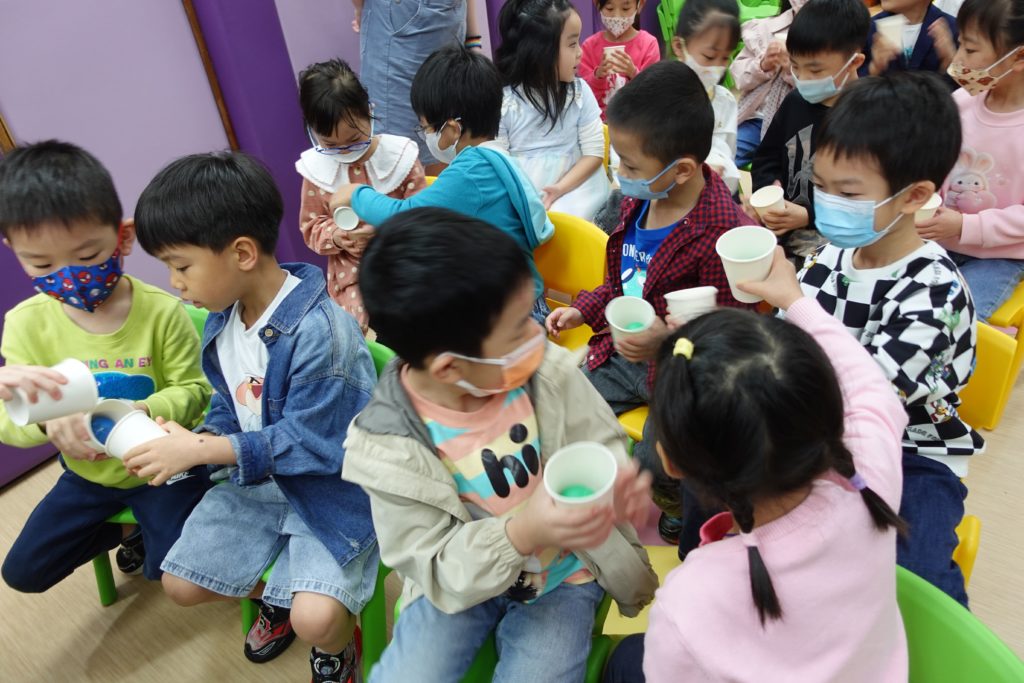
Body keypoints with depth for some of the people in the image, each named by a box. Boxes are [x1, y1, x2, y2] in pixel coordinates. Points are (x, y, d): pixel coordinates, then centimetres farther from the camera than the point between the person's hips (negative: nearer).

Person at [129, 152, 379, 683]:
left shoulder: (318, 329, -28)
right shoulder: (221, 320, -1)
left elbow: (309, 442, -25)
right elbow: (230, 409, 10)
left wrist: (200, 449, -21)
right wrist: (192, 441, -11)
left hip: (330, 486, -7)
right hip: (256, 479, 8)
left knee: (315, 618, -22)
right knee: (181, 586, 8)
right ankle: (276, 595, 35)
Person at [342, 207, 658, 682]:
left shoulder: (548, 370, -19)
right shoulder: (386, 446, -24)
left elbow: (602, 447, -5)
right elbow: (435, 565, -20)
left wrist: (615, 482, -30)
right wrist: (521, 534, -38)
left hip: (563, 572, 1)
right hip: (459, 579, 0)